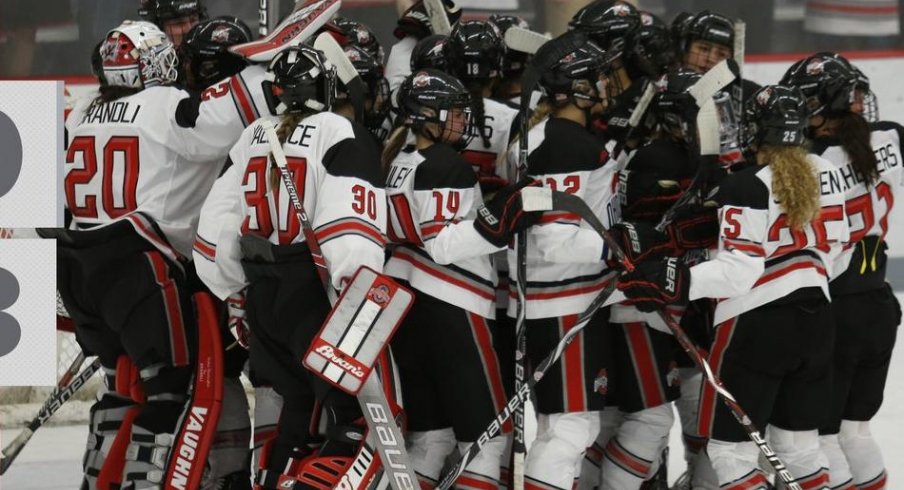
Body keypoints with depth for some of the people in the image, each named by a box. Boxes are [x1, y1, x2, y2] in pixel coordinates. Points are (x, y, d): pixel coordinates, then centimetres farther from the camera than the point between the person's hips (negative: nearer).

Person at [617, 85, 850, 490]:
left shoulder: (746, 188, -16)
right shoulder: (825, 174, 5)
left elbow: (739, 270, -21)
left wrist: (676, 282, -27)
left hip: (757, 325, -7)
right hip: (815, 319, 8)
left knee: (730, 448, -1)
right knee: (799, 445, 17)